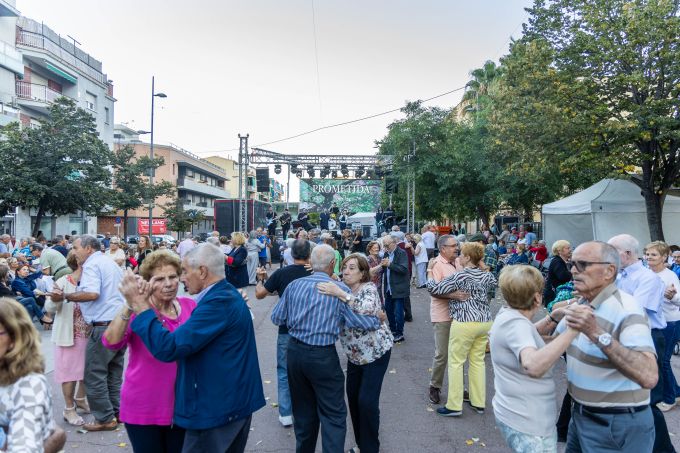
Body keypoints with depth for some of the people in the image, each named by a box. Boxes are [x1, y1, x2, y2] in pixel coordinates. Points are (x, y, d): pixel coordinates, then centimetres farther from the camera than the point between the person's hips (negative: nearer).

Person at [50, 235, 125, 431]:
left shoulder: (92, 264, -10)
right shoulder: (111, 263, 19)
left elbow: (92, 293, -25)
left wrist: (64, 295, -16)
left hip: (104, 326, -9)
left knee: (95, 374, 1)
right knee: (114, 372, 16)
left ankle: (105, 419, 6)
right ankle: (116, 413, 22)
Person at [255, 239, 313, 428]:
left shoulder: (281, 273, -11)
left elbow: (259, 294, -5)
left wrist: (260, 279, 15)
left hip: (286, 330, -1)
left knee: (284, 372, 12)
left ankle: (285, 414, 15)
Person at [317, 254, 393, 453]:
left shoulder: (369, 288, -18)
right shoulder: (341, 289, 0)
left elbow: (367, 311, -37)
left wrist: (341, 294, -43)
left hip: (376, 351, -6)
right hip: (354, 353, 6)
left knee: (367, 400, -7)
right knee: (353, 396, 10)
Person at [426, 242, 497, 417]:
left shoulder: (459, 276, -13)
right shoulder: (487, 275, 6)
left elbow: (434, 289, -13)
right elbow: (493, 283, 32)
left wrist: (430, 271, 2)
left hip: (465, 323, -7)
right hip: (485, 322, 7)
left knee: (456, 363, 2)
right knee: (478, 361, 15)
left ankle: (454, 406, 5)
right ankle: (478, 403, 23)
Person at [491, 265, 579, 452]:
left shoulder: (507, 314, 3)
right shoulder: (515, 323, -26)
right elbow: (533, 366, -43)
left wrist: (553, 318, 6)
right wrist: (573, 329, -42)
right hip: (527, 424, -10)